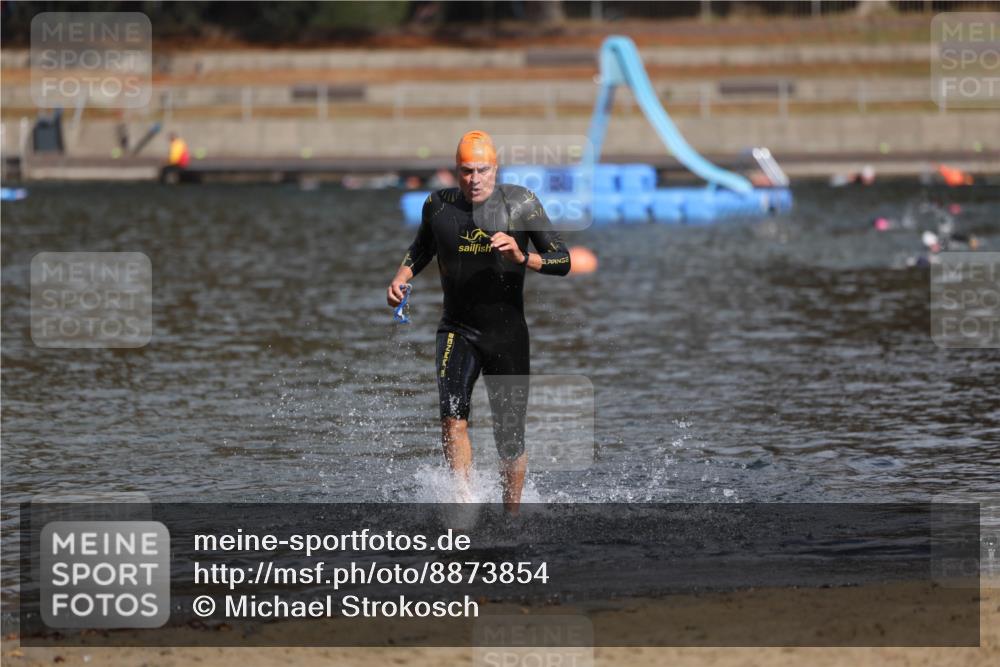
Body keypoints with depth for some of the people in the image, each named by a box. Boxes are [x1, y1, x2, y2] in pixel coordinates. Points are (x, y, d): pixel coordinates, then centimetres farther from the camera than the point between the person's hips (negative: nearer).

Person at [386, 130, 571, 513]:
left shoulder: (520, 203, -6)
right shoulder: (438, 205, 0)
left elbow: (563, 262, -8)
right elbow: (421, 249, 21)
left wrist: (522, 257, -26)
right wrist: (401, 277, 2)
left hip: (508, 334, -1)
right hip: (458, 330, 1)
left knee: (510, 439, 4)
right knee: (452, 416, -25)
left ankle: (512, 515, 24)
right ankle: (465, 503, -27)